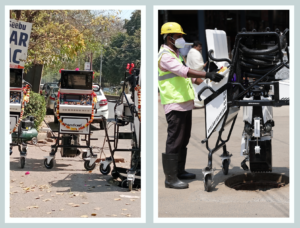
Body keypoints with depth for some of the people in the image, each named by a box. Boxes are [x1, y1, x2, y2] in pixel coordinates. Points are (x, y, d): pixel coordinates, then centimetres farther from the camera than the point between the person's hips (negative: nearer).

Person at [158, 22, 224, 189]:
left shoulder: (176, 54, 21)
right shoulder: (165, 56, -13)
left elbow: (187, 75, 26)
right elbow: (184, 71, -27)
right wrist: (207, 75, -33)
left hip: (185, 103, 10)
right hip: (175, 105, -10)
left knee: (184, 140, 16)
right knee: (174, 142, -9)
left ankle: (180, 171, 27)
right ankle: (170, 178, -6)